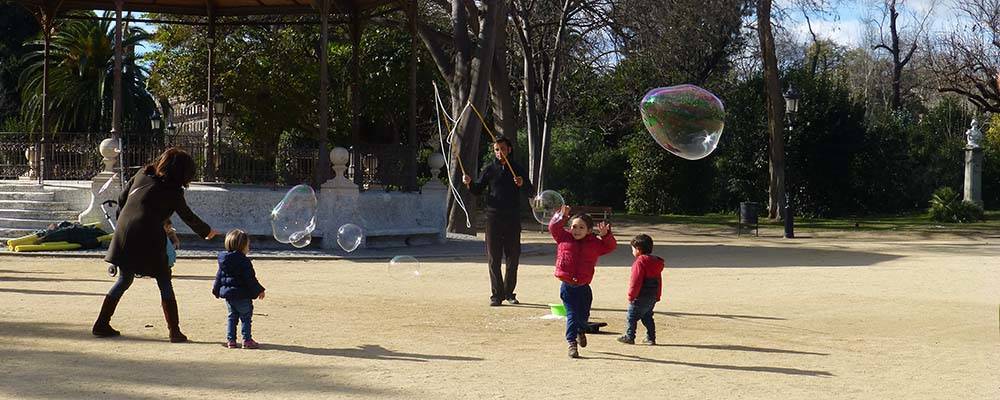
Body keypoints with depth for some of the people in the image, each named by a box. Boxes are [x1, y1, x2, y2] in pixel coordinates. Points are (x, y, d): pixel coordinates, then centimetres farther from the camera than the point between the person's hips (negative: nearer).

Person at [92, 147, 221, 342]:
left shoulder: (142, 174, 13)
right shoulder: (173, 191, -1)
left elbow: (121, 199, 17)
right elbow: (188, 217, 10)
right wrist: (207, 231, 26)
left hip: (124, 234, 5)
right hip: (149, 239, -5)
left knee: (124, 280, 19)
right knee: (165, 284, 6)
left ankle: (101, 324, 18)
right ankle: (174, 331, 4)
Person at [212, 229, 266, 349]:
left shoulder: (223, 260, 8)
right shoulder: (243, 261, -16)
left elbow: (219, 276, 16)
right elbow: (250, 278, -17)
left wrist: (216, 290, 27)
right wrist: (259, 290, -9)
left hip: (227, 294, 7)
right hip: (242, 296, -7)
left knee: (232, 317, 15)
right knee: (246, 317, 2)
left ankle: (230, 340, 13)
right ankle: (247, 340, 2)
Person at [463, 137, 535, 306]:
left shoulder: (518, 170, 7)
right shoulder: (489, 170, 7)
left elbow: (531, 194, 5)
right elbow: (478, 191, 10)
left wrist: (522, 184, -15)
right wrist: (469, 183, -10)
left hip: (513, 220, 1)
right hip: (493, 218, -1)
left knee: (513, 258, 5)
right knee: (494, 258, -3)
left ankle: (509, 292, 17)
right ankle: (496, 294, -1)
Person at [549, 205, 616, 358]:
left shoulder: (594, 244, 2)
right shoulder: (564, 238, 0)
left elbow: (610, 246, 4)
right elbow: (553, 227, 1)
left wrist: (606, 235, -14)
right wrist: (561, 216, -13)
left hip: (583, 287, 2)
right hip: (567, 286, -2)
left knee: (584, 314, 15)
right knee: (572, 315, -7)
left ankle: (581, 331, 46)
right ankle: (572, 343, -1)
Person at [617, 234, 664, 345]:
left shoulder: (640, 262, -16)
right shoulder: (656, 262, 13)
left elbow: (635, 281, -20)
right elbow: (658, 281, 18)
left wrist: (631, 295, -12)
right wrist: (657, 296, 23)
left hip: (640, 297, -9)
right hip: (653, 297, 9)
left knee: (631, 317, 1)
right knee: (647, 317, 17)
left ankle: (629, 337, 2)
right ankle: (651, 338, 16)